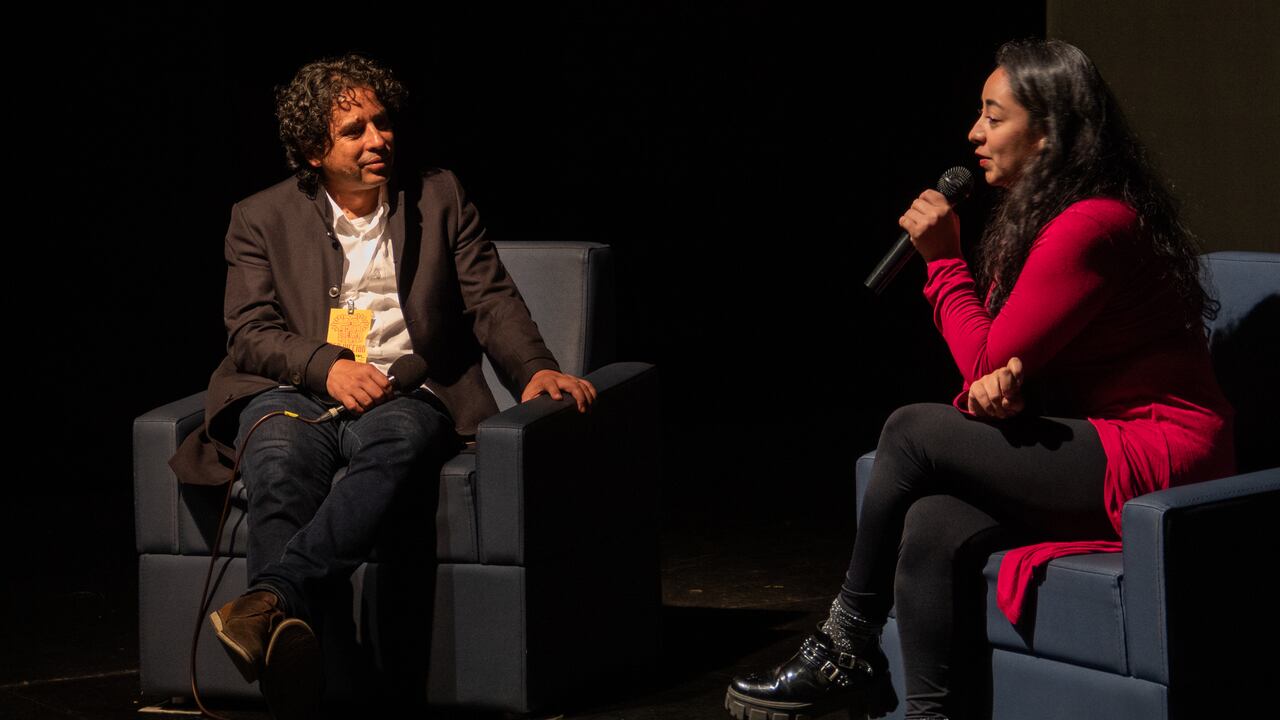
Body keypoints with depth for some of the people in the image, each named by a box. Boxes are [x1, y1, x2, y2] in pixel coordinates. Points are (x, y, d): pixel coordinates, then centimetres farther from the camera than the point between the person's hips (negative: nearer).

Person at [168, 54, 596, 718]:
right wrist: (327, 366, -15)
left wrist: (536, 368, -10)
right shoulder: (262, 219, 14)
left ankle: (270, 597, -54)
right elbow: (249, 332, 4)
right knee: (280, 458, -37)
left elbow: (492, 301, 10)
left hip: (405, 394, 0)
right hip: (293, 392, 0)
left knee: (396, 440, -38)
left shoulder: (440, 199, 17)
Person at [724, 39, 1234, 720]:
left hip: (1160, 457, -9)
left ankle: (844, 650, -1)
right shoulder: (1034, 217, 16)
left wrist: (943, 259, -2)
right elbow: (999, 370, 15)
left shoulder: (1090, 228, -16)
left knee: (913, 431, -14)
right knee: (932, 530, -16)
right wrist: (1001, 381, -10)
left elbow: (988, 360, -13)